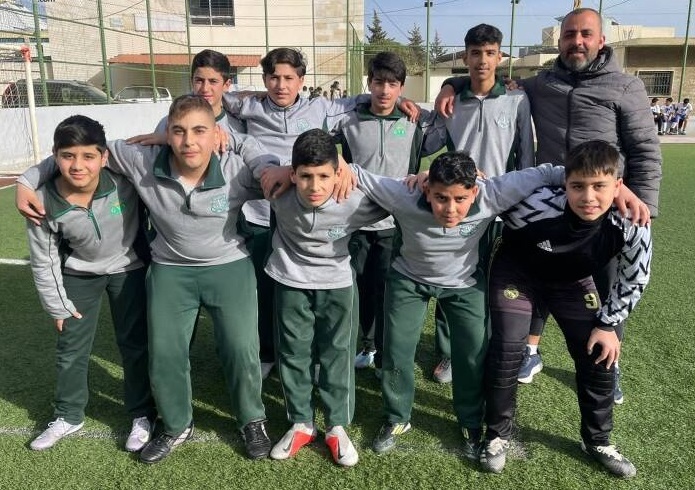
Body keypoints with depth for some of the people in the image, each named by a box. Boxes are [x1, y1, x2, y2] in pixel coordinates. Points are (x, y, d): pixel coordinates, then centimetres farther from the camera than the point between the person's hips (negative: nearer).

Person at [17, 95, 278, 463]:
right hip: (170, 270, 2)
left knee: (241, 351, -2)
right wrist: (29, 180, -4)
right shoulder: (143, 162, -18)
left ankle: (252, 421, 28)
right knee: (164, 354, 8)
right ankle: (177, 427, 36)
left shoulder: (238, 170, -21)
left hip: (230, 266, -2)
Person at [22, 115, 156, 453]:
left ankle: (142, 414, 28)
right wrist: (57, 306, -2)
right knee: (71, 349, 14)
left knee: (135, 343, 8)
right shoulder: (44, 203, -25)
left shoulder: (123, 177, -31)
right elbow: (44, 261, -10)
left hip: (128, 269, -1)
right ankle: (68, 416, 37)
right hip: (79, 275, 2)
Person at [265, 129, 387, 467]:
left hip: (336, 284, -1)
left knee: (337, 354, 8)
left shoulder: (356, 201, -27)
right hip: (290, 283, 1)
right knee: (292, 354, 11)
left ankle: (337, 427, 26)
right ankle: (301, 424, 30)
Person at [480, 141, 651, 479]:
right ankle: (498, 435, 11)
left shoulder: (631, 227, -29)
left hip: (572, 282, 3)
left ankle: (597, 441, 26)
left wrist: (608, 324, -6)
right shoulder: (537, 206, -39)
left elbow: (633, 280, -10)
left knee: (599, 357, 2)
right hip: (517, 272, -3)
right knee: (506, 352, -12)